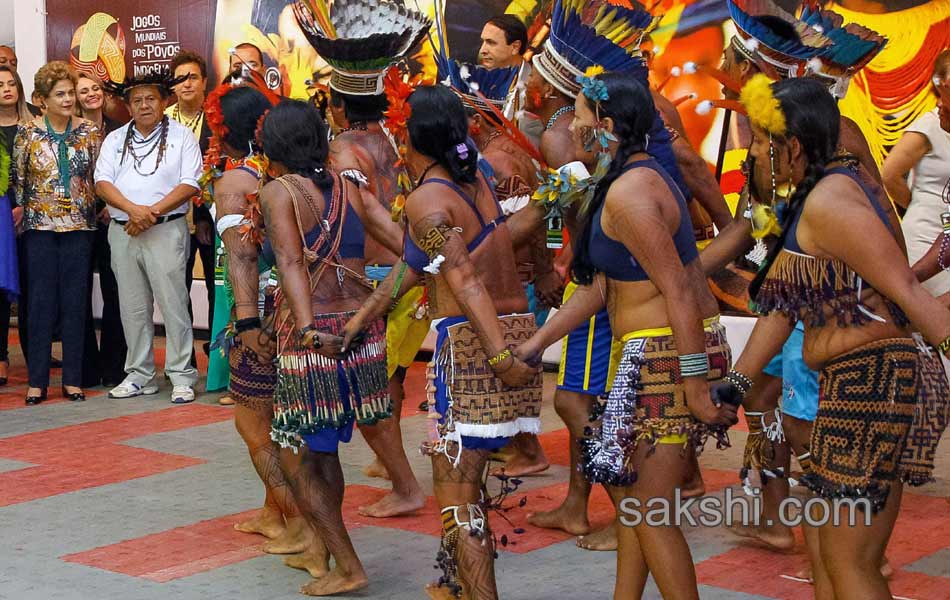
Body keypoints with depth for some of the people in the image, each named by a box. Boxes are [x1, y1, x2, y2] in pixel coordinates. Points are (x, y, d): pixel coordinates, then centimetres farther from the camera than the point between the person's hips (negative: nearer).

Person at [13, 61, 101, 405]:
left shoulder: (89, 133, 3)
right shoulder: (28, 134, 0)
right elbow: (17, 180, 6)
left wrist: (100, 210, 2)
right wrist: (19, 215, 5)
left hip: (80, 226, 1)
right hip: (40, 226, -1)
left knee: (75, 302, 3)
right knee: (41, 302, 1)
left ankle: (73, 379, 10)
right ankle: (37, 380, 7)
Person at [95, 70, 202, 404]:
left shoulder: (181, 136, 3)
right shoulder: (115, 140, 14)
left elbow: (189, 185, -6)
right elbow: (102, 182, 4)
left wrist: (152, 212, -14)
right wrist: (133, 210, -14)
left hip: (166, 230, -4)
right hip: (122, 232, 4)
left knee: (173, 303, -7)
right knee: (132, 307, 8)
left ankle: (181, 376, -1)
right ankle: (140, 376, 17)